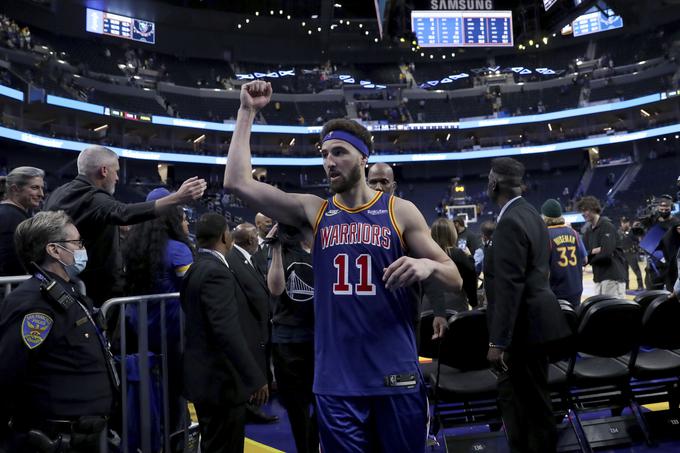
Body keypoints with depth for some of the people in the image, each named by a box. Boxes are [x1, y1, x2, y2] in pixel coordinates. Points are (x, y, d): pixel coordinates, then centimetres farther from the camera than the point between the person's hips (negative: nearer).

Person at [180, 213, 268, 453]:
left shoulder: (197, 269, 10)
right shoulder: (216, 273, -20)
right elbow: (228, 332, -27)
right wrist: (255, 378, -25)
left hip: (207, 376, 10)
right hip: (222, 380, -10)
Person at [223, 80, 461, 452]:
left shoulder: (400, 211, 0)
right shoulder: (313, 212, 3)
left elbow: (455, 280, 2)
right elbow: (237, 182, -5)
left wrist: (428, 266, -21)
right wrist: (247, 112, -3)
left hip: (396, 375, -1)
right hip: (336, 380, 1)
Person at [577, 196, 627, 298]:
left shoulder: (607, 225, -8)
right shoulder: (589, 230, 14)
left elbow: (606, 251, -19)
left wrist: (590, 252, -6)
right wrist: (595, 251, -7)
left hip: (613, 275, -8)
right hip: (599, 276, 8)